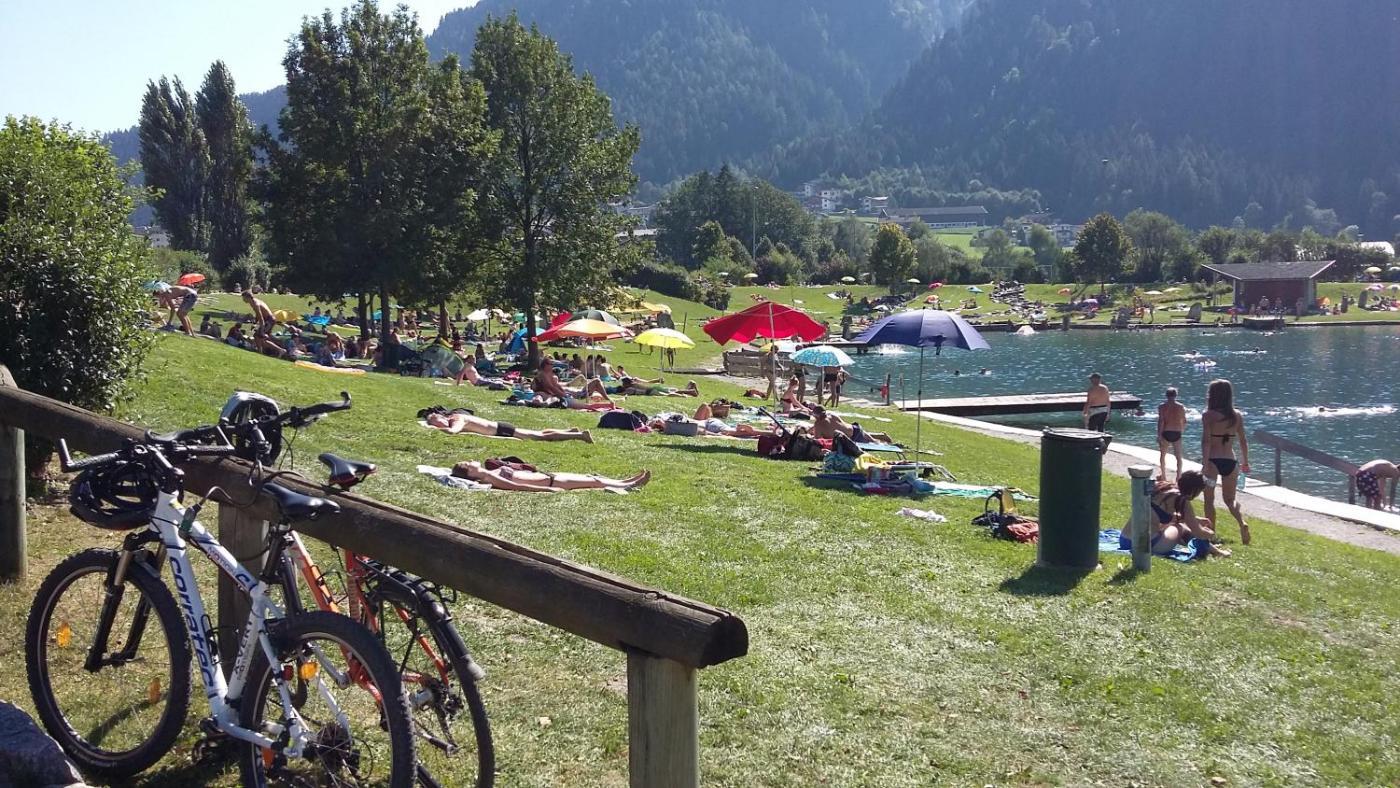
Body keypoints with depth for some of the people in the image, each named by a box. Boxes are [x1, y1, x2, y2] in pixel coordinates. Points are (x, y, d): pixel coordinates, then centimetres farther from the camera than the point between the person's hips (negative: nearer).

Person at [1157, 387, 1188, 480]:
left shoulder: (1162, 406, -6)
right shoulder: (1181, 407, 1)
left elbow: (1160, 421, -12)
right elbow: (1184, 422, 7)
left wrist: (1159, 435, -10)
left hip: (1166, 433, -1)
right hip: (1177, 434, 1)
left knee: (1162, 455, 15)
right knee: (1178, 456, 9)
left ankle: (1163, 476, 17)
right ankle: (1179, 476, 7)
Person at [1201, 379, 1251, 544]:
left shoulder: (1208, 415, -9)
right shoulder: (1237, 415, 3)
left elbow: (1206, 441, -16)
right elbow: (1243, 441, 8)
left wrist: (1205, 464, -16)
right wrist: (1245, 462, 18)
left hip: (1213, 461, -4)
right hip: (1230, 461, 4)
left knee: (1209, 500, 12)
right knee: (1230, 499, 17)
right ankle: (1242, 522, -9)